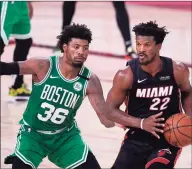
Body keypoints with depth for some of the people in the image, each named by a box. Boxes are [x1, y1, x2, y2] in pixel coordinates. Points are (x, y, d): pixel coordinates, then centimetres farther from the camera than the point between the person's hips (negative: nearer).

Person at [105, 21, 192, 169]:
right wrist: (141, 123, -21)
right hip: (137, 138, 1)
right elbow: (110, 111, -8)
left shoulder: (178, 71, -10)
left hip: (169, 138, -1)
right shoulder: (126, 76, -15)